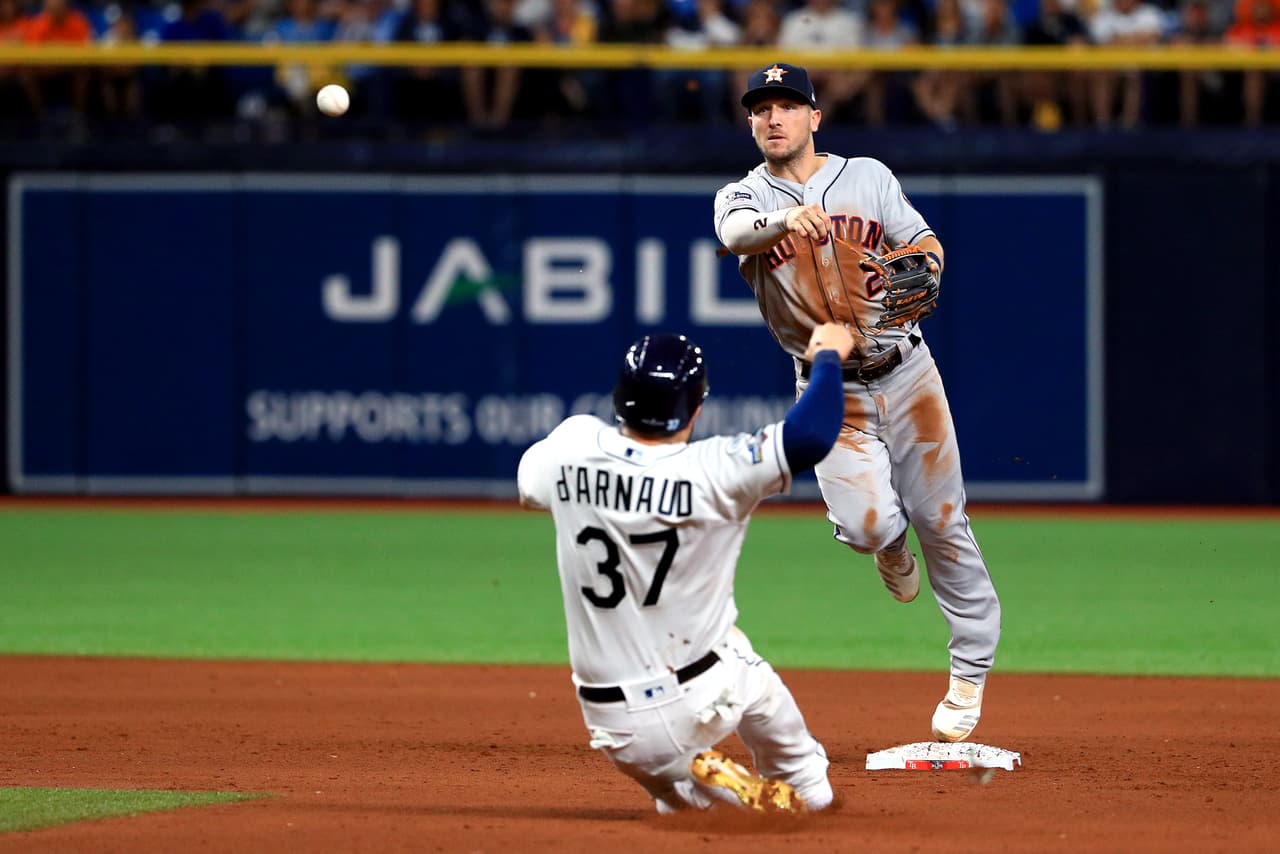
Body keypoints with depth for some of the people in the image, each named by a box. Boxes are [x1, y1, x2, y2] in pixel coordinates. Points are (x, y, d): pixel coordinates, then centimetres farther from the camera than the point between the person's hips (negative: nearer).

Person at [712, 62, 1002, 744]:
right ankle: (890, 547, 19)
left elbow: (926, 245, 2)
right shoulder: (742, 198, -1)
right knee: (865, 523, -20)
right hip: (830, 393, -1)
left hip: (906, 374, 1)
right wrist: (787, 220, -47)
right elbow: (735, 234, -24)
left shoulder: (867, 176, 3)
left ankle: (972, 665, 17)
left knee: (942, 521, 2)